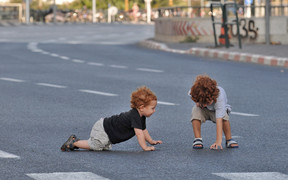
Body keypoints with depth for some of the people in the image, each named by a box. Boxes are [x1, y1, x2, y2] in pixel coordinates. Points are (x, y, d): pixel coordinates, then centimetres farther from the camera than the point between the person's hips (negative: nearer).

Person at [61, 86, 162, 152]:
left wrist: (151, 141, 23)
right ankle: (73, 143, 7)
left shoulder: (141, 117, 3)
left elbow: (144, 130, 21)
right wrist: (145, 147, -31)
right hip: (102, 130, -10)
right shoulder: (134, 116, -28)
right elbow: (139, 133, -33)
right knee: (93, 146, -9)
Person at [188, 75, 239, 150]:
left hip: (217, 110, -2)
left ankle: (229, 139, -13)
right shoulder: (194, 92, -32)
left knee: (224, 116, -36)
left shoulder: (219, 96, -41)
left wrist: (218, 141, -52)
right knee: (196, 110, -32)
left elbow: (219, 120, -47)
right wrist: (197, 102, -23)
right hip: (203, 110, 2)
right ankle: (197, 139, -21)